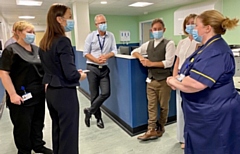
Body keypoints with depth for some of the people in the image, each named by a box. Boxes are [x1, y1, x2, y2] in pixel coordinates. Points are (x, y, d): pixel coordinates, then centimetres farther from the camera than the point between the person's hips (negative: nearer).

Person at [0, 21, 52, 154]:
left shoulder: (37, 50, 12)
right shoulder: (11, 50, -7)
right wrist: (13, 94, -18)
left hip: (39, 94, 6)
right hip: (22, 96, -6)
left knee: (38, 122, 17)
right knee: (23, 126, 8)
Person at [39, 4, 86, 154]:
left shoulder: (44, 42, 7)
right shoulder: (63, 41, -19)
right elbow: (70, 74, -24)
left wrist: (74, 72, 12)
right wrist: (80, 76, -3)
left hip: (51, 92, 9)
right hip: (65, 93, -9)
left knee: (57, 130, 22)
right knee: (68, 134, 5)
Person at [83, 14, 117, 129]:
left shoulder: (111, 36, 3)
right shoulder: (91, 36, -2)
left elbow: (114, 51, -1)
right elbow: (85, 53, -3)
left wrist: (106, 56, -19)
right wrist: (97, 60, -16)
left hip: (104, 68, 2)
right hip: (92, 68, -2)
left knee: (106, 93, -6)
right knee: (94, 95, 5)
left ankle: (89, 111, 14)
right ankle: (98, 118, 23)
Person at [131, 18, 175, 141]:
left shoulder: (169, 44, -6)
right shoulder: (148, 44, 11)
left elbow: (169, 62, -14)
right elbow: (134, 52, 19)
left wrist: (151, 63, -15)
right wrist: (140, 57, -3)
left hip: (163, 80, -4)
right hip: (151, 80, 5)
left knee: (163, 106, 10)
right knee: (151, 106, 5)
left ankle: (160, 127, 29)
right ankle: (151, 130, 12)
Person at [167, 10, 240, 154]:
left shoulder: (216, 52, -24)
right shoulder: (208, 47, 12)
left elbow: (194, 84, -32)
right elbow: (194, 74, 16)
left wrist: (173, 81, -13)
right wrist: (177, 79, -4)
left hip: (214, 115, -10)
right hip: (205, 113, 10)